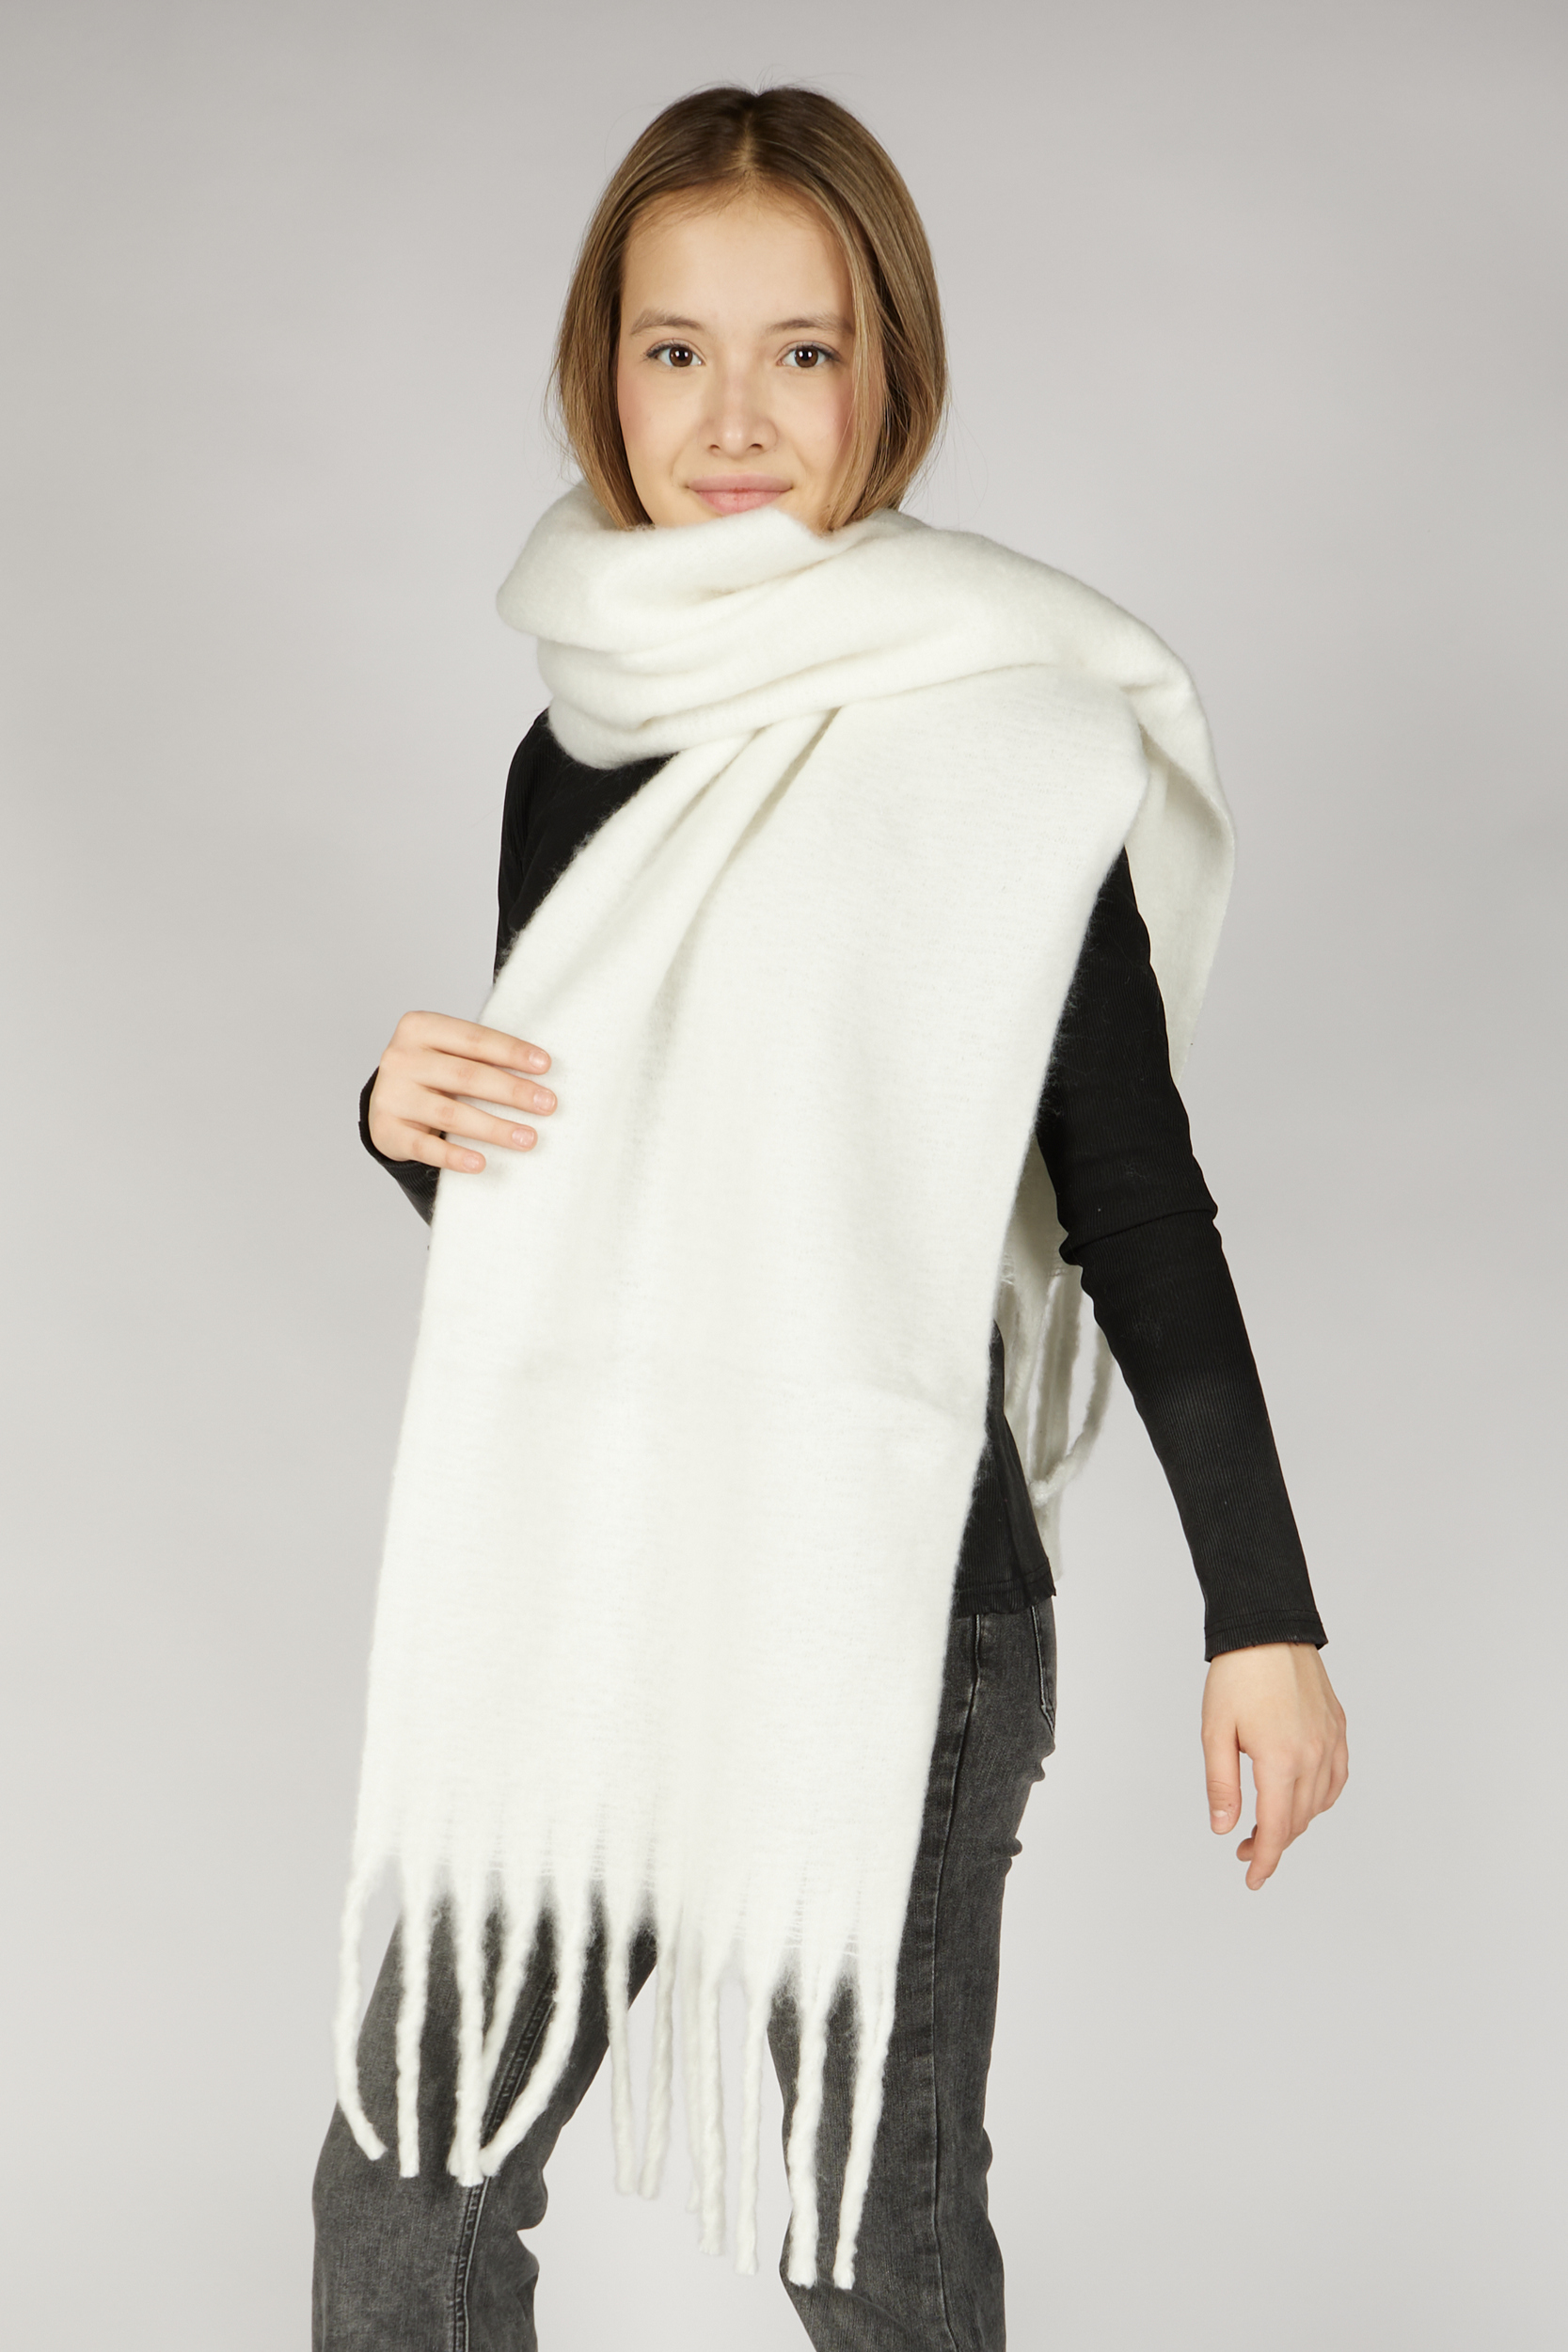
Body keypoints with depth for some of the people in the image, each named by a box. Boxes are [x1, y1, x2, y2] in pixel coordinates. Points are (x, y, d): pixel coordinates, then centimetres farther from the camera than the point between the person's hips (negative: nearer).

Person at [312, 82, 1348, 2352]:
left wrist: (1262, 1609, -5)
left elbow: (1132, 1188, -5)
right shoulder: (575, 753, 9)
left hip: (896, 1618, -5)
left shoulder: (990, 735, -9)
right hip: (576, 1597, 6)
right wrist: (418, 1128, -4)